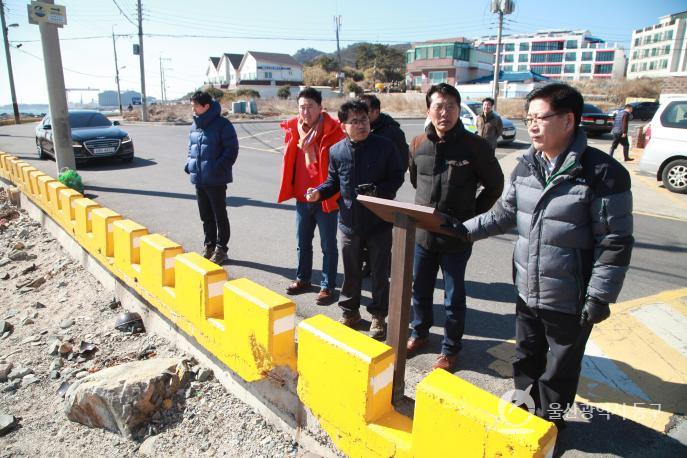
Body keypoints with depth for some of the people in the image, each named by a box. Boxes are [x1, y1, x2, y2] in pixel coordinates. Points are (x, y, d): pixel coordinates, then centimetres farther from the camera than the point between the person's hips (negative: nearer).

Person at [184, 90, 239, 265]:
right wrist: (189, 164, 5)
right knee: (206, 216, 17)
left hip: (216, 180, -7)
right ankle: (209, 245, 31)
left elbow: (232, 149, -14)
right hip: (198, 179, 7)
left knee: (220, 216, 5)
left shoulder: (222, 124, -12)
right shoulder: (195, 125, 10)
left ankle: (221, 249, 16)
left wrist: (219, 168, -22)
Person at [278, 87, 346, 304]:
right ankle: (302, 278, 37)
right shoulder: (293, 129, 2)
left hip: (326, 198, -5)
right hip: (301, 197, 5)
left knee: (328, 245, 7)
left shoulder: (333, 131, -13)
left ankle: (328, 286, 21)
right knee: (302, 243, 19)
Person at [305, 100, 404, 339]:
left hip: (379, 221, -2)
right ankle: (350, 311, 36)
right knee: (351, 271, 16)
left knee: (379, 272, 10)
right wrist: (319, 192, -9)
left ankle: (378, 315, 28)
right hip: (349, 221, 3)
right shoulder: (337, 151, -1)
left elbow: (397, 177, -5)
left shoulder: (384, 146, -10)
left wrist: (378, 191, -22)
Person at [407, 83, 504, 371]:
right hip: (422, 233, 4)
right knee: (419, 289, 19)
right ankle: (419, 334, 42)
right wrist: (428, 209, 9)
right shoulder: (418, 145, 0)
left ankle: (450, 349, 29)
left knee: (454, 297, 10)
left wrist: (472, 218, -3)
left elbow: (494, 185, 0)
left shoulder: (475, 146, -11)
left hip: (456, 237, -4)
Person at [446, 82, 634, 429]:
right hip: (527, 292, 6)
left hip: (571, 301, -5)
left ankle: (549, 423, 40)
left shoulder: (603, 173, -18)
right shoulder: (526, 166, 1)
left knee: (559, 371, 15)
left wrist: (599, 297, -16)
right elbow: (504, 213, 10)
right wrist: (466, 230, -3)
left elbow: (616, 242, -15)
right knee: (526, 358, 24)